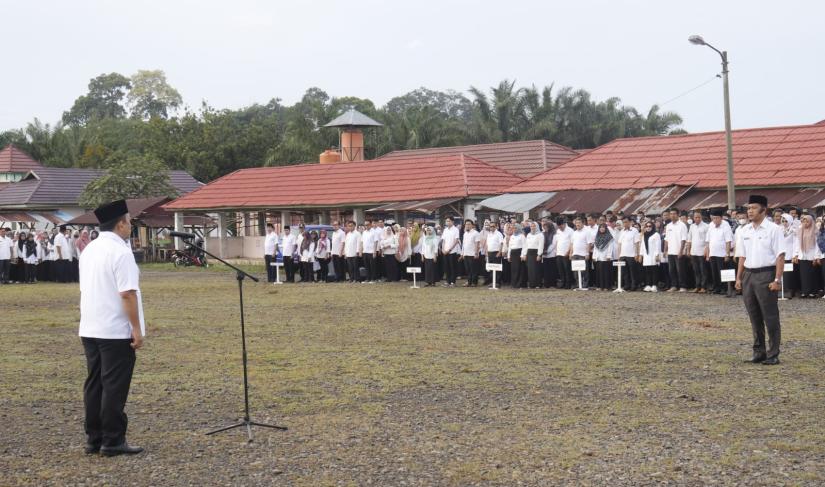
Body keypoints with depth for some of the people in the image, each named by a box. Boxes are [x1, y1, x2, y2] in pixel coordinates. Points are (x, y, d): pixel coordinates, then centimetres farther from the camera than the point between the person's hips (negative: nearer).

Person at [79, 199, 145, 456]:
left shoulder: (89, 250, 10)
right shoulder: (121, 252, -15)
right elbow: (127, 294, -20)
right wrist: (137, 328, -16)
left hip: (90, 329, 8)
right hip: (116, 331, -8)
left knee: (94, 385, 12)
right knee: (114, 387, -1)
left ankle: (93, 439, 18)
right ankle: (113, 441, 5)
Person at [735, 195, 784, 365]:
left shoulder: (773, 229, -8)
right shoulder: (745, 230, 10)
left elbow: (780, 256, -11)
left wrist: (777, 280, -16)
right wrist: (739, 278, 10)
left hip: (765, 275, -6)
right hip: (748, 275, 6)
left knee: (770, 317, 1)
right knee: (754, 317, 12)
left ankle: (773, 354, 9)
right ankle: (758, 352, 22)